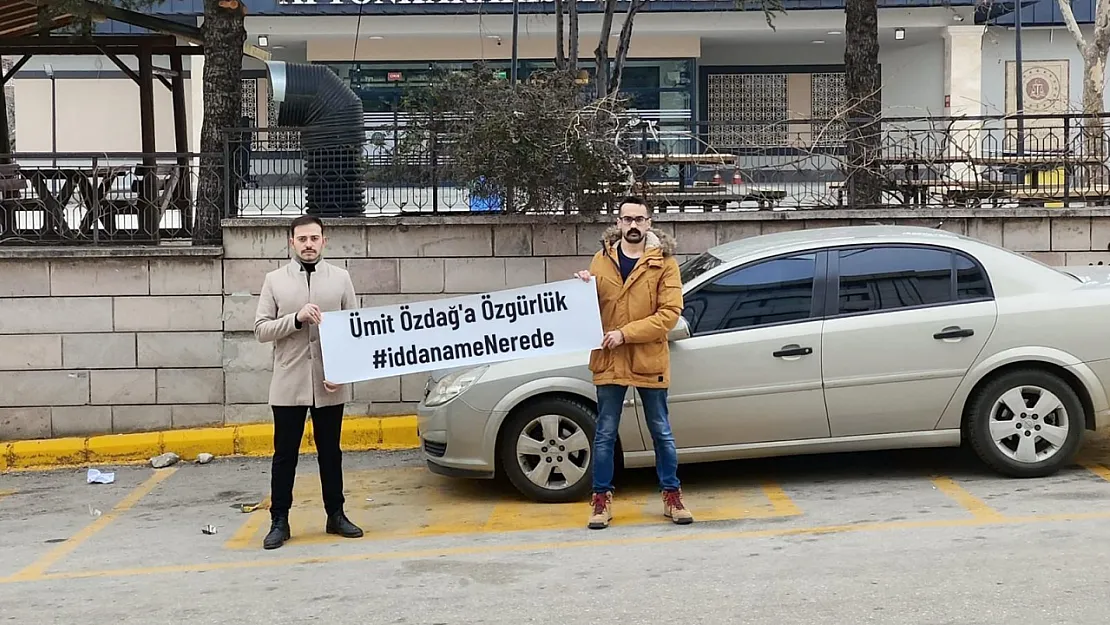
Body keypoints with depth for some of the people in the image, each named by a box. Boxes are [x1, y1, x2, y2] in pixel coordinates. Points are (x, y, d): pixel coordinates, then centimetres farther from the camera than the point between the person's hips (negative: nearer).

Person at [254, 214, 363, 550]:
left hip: (330, 384, 1)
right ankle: (279, 521, 12)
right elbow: (261, 329, -1)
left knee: (330, 452, 11)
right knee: (285, 455, 5)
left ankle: (336, 515, 22)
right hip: (288, 384, -1)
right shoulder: (275, 280, 3)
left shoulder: (340, 278, 4)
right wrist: (296, 318, -17)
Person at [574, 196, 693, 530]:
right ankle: (602, 499, 17)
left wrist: (626, 333, -19)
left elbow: (669, 312, -12)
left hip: (649, 361, -2)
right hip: (609, 361, 2)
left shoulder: (663, 262, -4)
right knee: (605, 434, 7)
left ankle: (672, 495, 21)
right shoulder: (602, 259, 5)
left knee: (661, 433, 10)